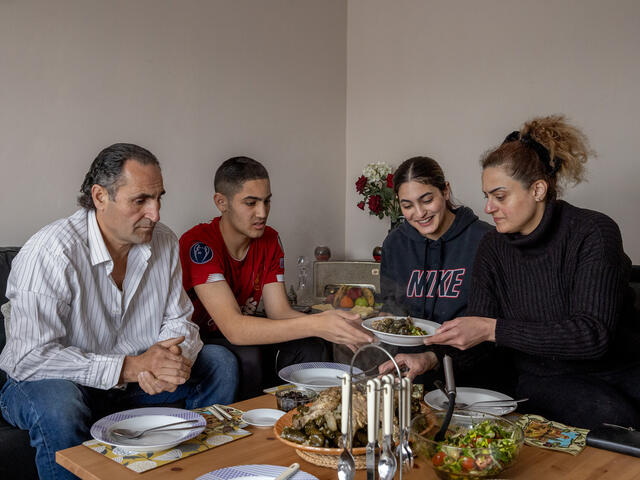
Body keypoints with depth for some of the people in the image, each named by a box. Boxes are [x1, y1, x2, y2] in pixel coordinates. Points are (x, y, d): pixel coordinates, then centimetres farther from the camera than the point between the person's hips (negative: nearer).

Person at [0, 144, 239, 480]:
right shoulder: (51, 252, -25)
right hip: (63, 383, -5)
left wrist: (173, 359, -23)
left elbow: (178, 321, 1)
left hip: (135, 377, 6)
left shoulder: (164, 243, -5)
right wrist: (129, 367, -31)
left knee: (220, 363, -5)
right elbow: (30, 357, -29)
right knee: (57, 406, -38)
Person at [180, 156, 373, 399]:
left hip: (243, 339, 6)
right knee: (246, 358, -34)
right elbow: (233, 328, -34)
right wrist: (315, 325, -42)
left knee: (310, 348, -18)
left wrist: (328, 321, -29)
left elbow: (279, 312, -8)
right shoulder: (198, 244, -25)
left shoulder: (269, 240, -2)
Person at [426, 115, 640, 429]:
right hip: (545, 379, 1)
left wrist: (493, 329, -27)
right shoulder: (493, 248, 1)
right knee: (612, 414, -29)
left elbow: (593, 333, -22)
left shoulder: (594, 232, -11)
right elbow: (474, 336, 0)